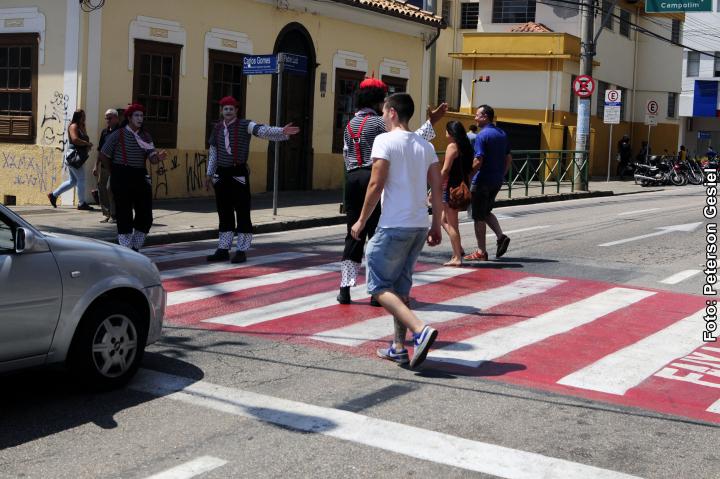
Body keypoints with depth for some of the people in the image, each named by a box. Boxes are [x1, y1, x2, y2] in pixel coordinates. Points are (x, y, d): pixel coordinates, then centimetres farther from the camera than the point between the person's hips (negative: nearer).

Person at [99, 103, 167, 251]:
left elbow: (152, 158, 0)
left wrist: (159, 157, -22)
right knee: (124, 216, -2)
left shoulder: (145, 136, 9)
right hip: (122, 179, -5)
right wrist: (114, 172, 6)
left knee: (145, 216, 4)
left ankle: (135, 248, 21)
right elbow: (103, 155, 1)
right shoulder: (118, 135, -4)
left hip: (140, 177, 5)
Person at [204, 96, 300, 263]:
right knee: (224, 213, 10)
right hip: (221, 175, 5)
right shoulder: (217, 128, 11)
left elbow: (264, 131, -21)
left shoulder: (245, 126, -6)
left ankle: (242, 251, 4)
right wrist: (209, 174, 18)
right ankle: (223, 250, 17)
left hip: (239, 174, -5)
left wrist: (282, 132, -38)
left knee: (242, 213, -2)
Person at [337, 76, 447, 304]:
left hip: (352, 179, 7)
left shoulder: (350, 124, 16)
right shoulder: (379, 122, -7)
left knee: (353, 234, 10)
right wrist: (431, 122, -11)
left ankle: (345, 289, 8)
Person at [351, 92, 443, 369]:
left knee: (379, 286, 0)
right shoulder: (425, 145, 12)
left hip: (394, 226, -7)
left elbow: (376, 184, -13)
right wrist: (436, 226, 16)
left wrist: (362, 221, -5)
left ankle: (420, 330, -17)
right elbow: (437, 188, 10)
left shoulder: (385, 141, -8)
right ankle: (399, 347, 17)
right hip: (420, 226, 7)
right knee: (400, 286, 16)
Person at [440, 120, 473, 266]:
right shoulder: (466, 147, 12)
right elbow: (468, 169, 14)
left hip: (451, 187, -9)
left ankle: (457, 257, 1)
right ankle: (458, 249, 15)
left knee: (451, 224, -1)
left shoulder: (452, 146, -12)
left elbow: (445, 170, -17)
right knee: (444, 219, 19)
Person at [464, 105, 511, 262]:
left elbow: (478, 162, -21)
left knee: (479, 216, 3)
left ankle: (481, 252, 8)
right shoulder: (502, 134, 9)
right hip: (497, 181, 8)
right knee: (486, 211, 23)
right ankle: (501, 236, 4)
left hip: (482, 181, -8)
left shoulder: (482, 135, -16)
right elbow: (509, 158, 13)